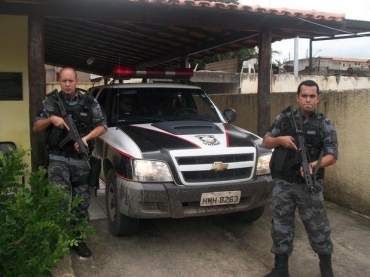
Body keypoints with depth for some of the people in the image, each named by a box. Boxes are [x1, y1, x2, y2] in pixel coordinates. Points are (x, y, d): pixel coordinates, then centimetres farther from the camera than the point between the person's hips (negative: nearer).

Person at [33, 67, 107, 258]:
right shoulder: (51, 102, 7)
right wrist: (51, 119, -12)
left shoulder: (90, 103, 7)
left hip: (81, 161, 2)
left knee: (82, 203, 8)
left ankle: (78, 239, 22)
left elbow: (102, 126, 4)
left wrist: (85, 138, -12)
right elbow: (36, 127, 8)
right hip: (58, 159, -1)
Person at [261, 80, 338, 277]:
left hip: (309, 184, -1)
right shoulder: (284, 119, 3)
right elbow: (265, 142, 7)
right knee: (281, 224, 8)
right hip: (283, 183, 2)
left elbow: (332, 156, -7)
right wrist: (280, 140, -13)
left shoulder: (325, 124, -1)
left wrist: (314, 165, -26)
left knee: (318, 225, 7)